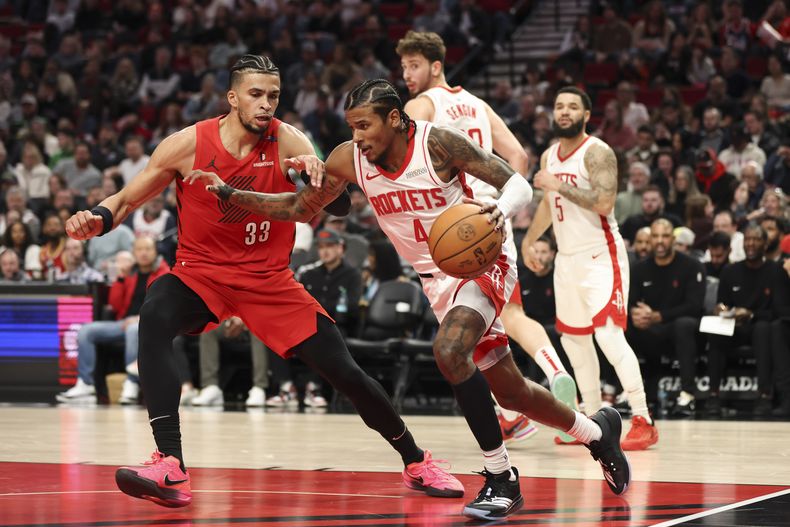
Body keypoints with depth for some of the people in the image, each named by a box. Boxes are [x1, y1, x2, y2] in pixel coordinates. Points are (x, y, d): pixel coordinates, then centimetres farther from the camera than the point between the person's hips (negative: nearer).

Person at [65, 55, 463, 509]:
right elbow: (127, 201, -3)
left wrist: (317, 178, -46)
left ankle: (417, 463, 21)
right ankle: (171, 469, -38)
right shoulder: (188, 145, -12)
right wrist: (98, 219, -25)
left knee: (346, 373, -4)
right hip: (201, 271, -1)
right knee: (155, 318, -34)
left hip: (269, 279, 1)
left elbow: (313, 210, -24)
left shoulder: (288, 142, -10)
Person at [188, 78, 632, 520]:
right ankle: (597, 431, 41)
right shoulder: (349, 160, -9)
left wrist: (501, 210, -39)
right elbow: (300, 208, 4)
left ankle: (502, 480, -21)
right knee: (510, 391, 13)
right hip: (437, 278, 6)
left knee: (449, 351, -32)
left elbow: (519, 184, -17)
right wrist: (228, 192, -6)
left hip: (481, 260, -6)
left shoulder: (438, 143, -22)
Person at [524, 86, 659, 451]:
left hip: (600, 256, -9)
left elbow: (604, 202, -25)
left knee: (609, 336, -18)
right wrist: (529, 240, 30)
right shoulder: (549, 157, 12)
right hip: (567, 257, 9)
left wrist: (560, 185, -22)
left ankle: (643, 422, -17)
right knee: (574, 339, 13)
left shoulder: (597, 152, -13)